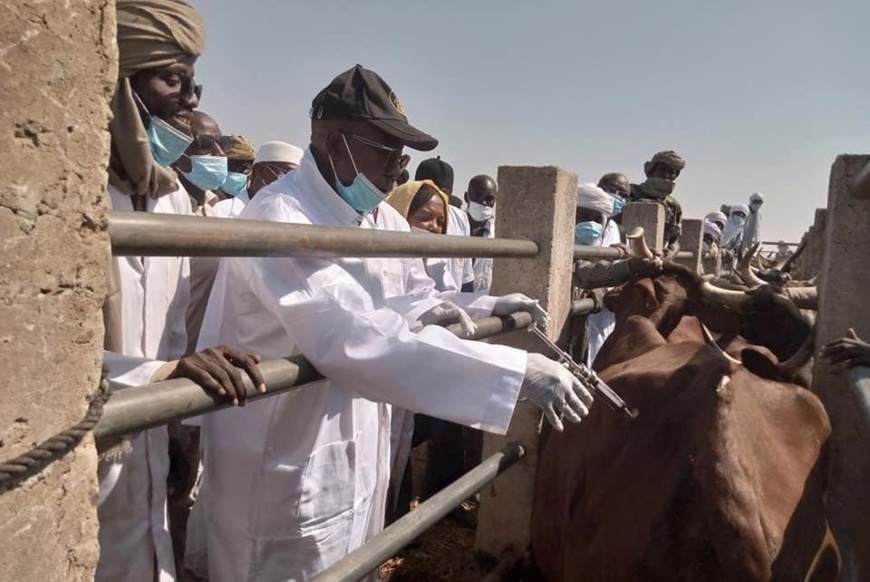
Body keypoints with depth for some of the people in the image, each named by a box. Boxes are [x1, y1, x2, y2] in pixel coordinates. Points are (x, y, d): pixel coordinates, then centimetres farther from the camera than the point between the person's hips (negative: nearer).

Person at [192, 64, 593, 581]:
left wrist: (487, 307, -1)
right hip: (288, 471, -7)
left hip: (360, 457, 8)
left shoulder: (385, 221, 4)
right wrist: (516, 370, -38)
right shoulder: (280, 217, -24)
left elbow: (418, 302, 16)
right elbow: (351, 337, -37)